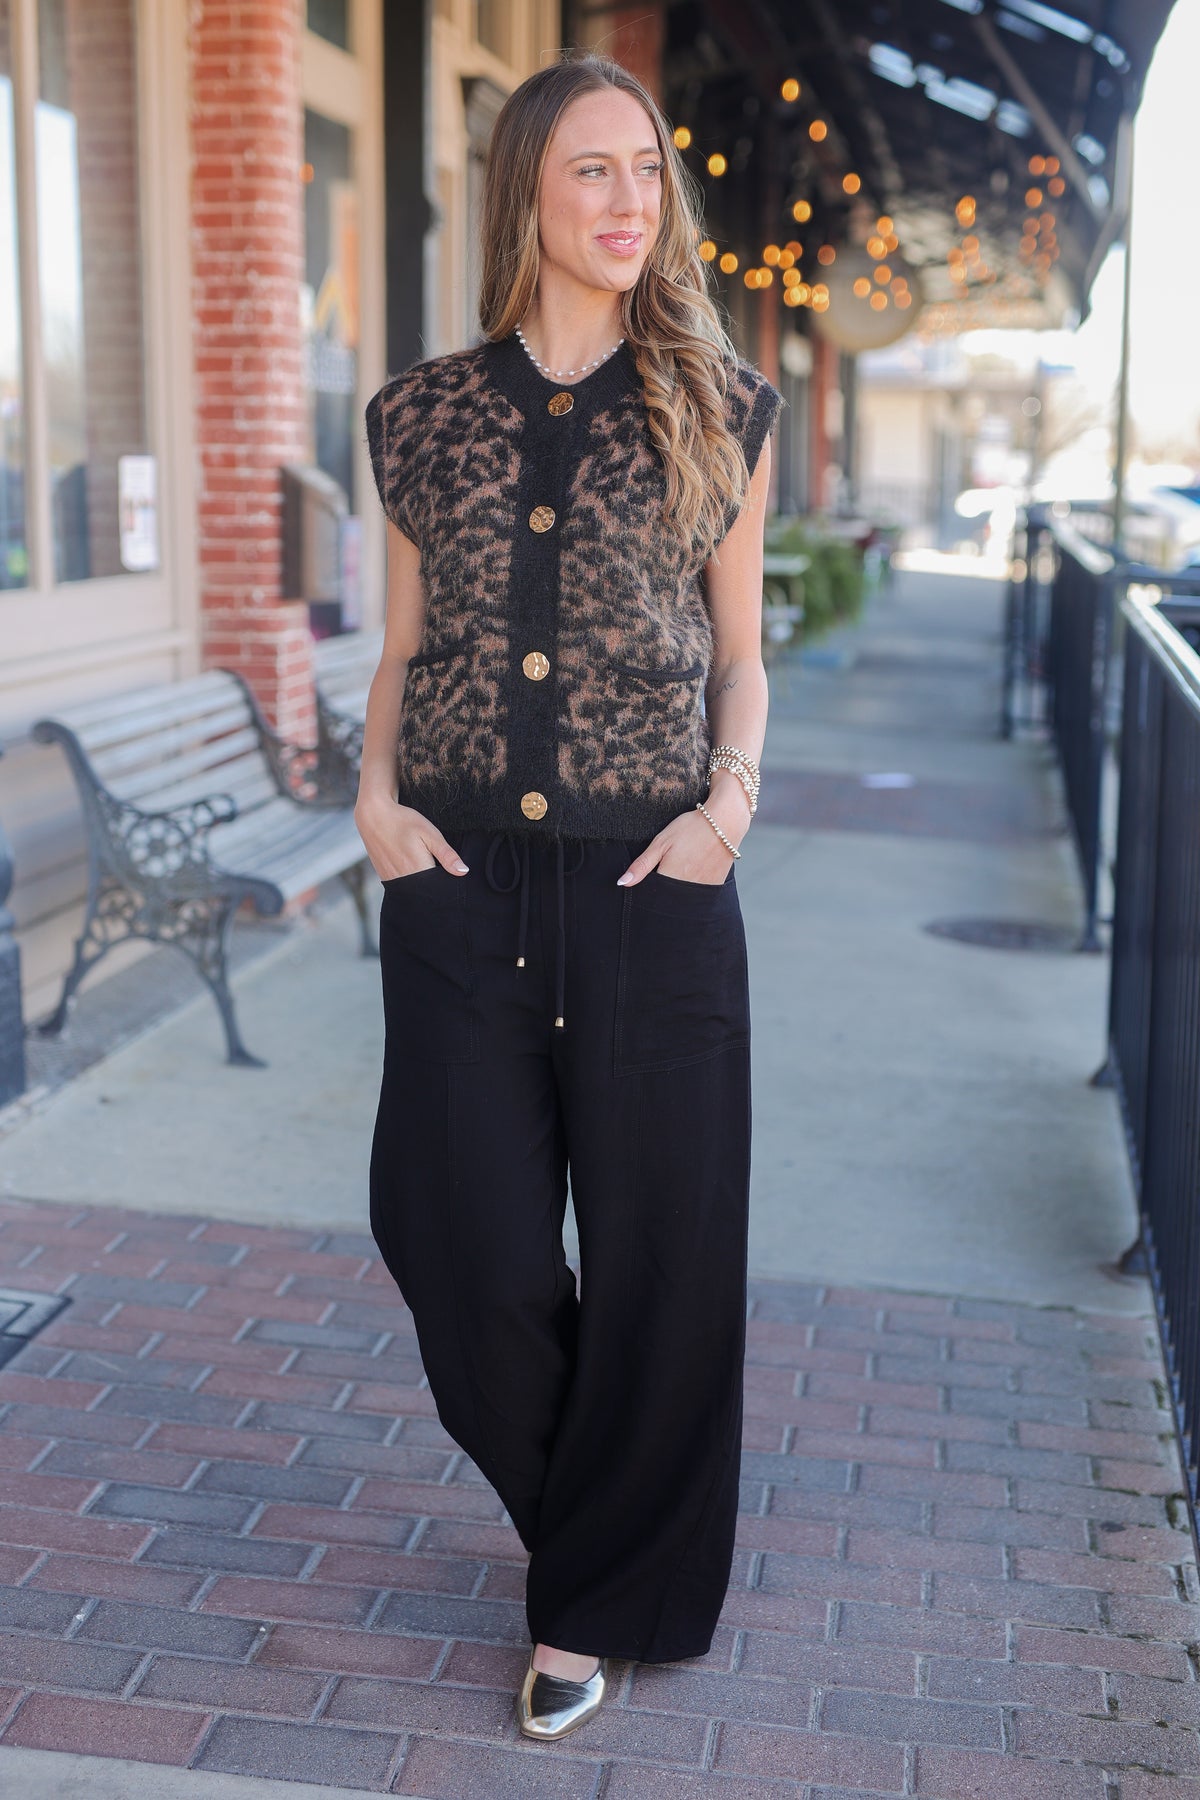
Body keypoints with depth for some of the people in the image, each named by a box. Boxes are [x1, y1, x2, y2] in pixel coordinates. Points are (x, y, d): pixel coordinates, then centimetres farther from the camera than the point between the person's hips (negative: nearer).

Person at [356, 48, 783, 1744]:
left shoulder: (717, 406, 4)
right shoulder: (425, 413, 6)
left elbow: (738, 652, 10)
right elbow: (403, 647, 14)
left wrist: (731, 796, -7)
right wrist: (376, 790, -3)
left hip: (650, 887, -1)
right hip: (461, 880, 1)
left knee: (659, 1249, 4)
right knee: (469, 1245, 5)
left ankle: (603, 1602, 25)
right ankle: (580, 1514, 36)